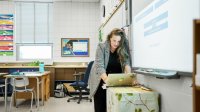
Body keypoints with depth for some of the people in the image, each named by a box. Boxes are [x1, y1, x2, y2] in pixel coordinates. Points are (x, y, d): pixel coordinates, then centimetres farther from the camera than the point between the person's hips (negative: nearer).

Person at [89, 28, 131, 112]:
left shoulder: (123, 50, -4)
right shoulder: (101, 47, -13)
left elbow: (126, 63, -14)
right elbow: (99, 66, -21)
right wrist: (107, 80, -38)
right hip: (101, 82, -2)